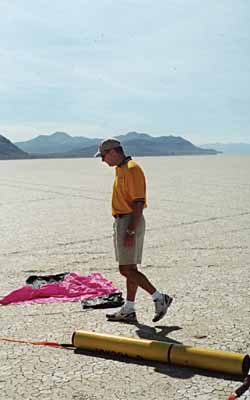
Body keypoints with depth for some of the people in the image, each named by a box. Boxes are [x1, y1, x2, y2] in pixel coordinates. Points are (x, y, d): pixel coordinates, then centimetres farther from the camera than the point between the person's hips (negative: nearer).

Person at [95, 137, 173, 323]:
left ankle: (160, 298, 0)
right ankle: (128, 311, 18)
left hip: (131, 222, -10)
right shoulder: (121, 169, 15)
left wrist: (130, 232, -25)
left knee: (127, 270, -8)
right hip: (122, 222, 10)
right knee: (130, 269, 12)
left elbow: (139, 204, -22)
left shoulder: (132, 169, -17)